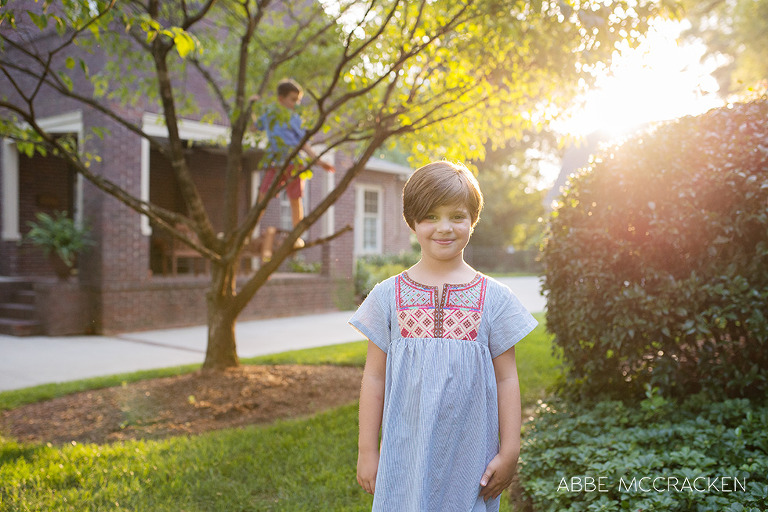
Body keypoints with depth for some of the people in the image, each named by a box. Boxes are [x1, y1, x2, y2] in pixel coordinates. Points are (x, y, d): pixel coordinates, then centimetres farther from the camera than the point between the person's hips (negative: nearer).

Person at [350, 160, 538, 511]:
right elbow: (374, 377, 3)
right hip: (405, 453, 0)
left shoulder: (494, 298, 0)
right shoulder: (388, 295, 0)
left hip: (470, 454, 0)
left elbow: (505, 379, 3)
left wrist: (509, 451, 3)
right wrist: (367, 451, 5)